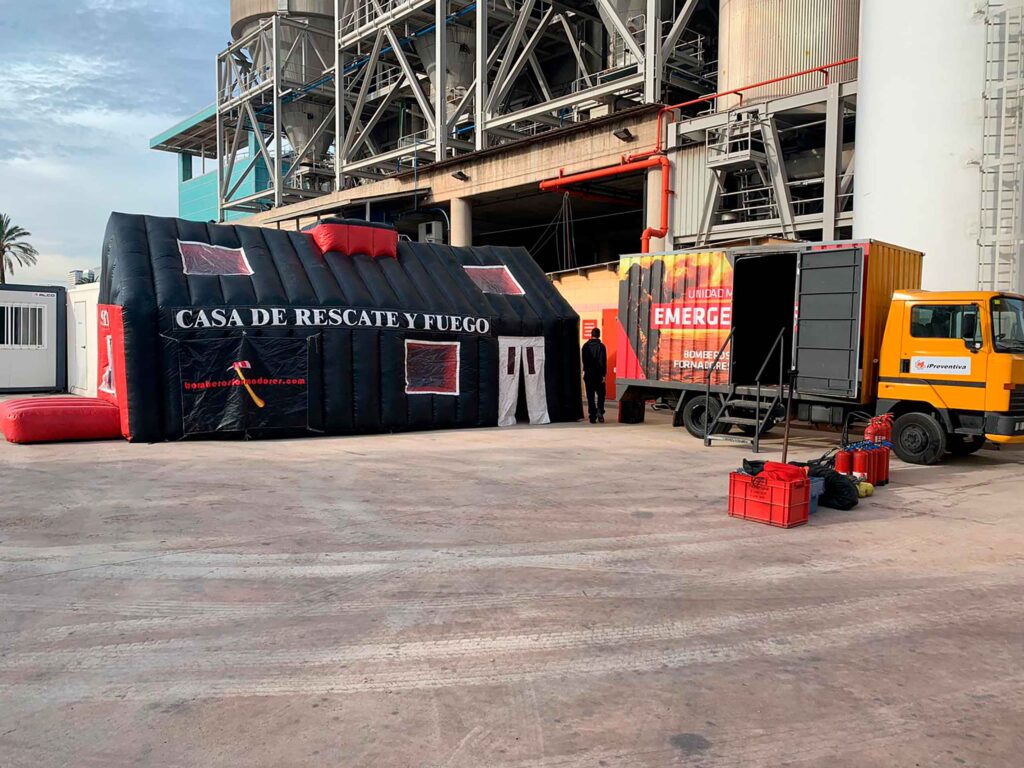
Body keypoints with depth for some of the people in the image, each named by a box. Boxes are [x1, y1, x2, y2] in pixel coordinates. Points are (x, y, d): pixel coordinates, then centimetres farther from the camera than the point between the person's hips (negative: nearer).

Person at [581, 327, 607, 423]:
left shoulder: (585, 346, 2)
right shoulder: (601, 346, -8)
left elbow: (584, 360, 8)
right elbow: (603, 361, -11)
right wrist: (604, 374, -8)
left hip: (588, 375, 3)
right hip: (598, 374, -2)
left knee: (590, 396, 6)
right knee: (601, 394, 9)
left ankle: (593, 416, 3)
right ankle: (600, 412, -11)